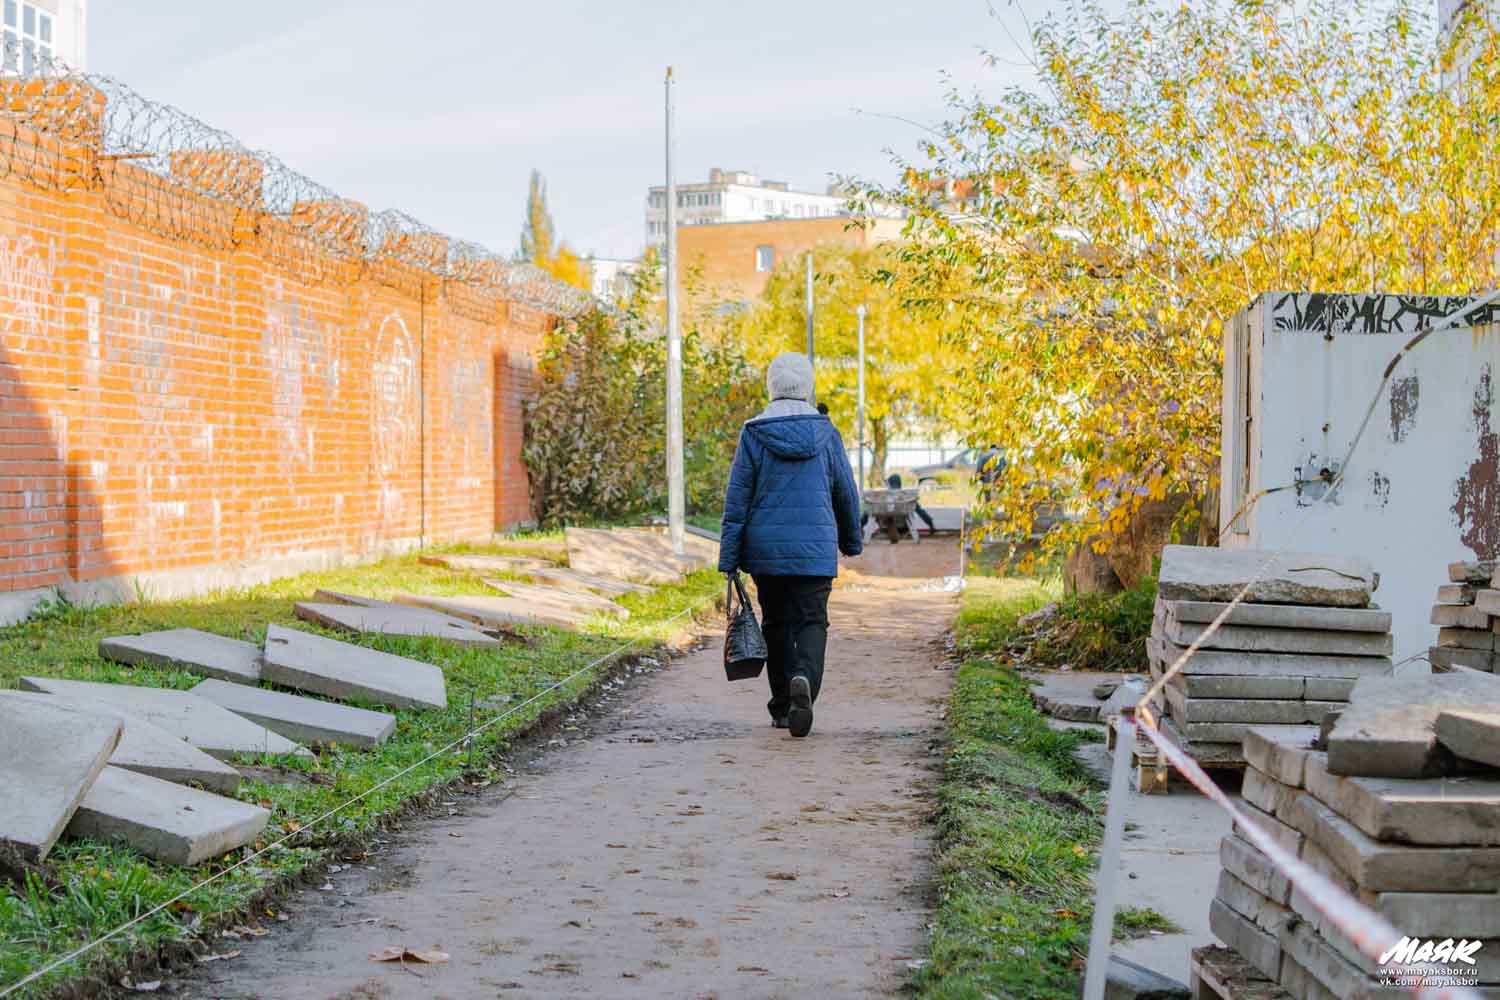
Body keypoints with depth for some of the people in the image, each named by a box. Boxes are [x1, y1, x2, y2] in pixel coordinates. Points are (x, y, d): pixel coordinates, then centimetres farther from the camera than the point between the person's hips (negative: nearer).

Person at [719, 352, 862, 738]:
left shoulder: (753, 434, -3)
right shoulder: (825, 432, 0)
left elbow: (737, 499, -4)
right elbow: (846, 492, 7)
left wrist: (729, 558, -1)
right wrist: (851, 540, 22)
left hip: (766, 547, 1)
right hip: (815, 547, -1)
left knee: (776, 623, 14)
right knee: (811, 621, 2)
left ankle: (782, 708, 19)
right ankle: (804, 679, -27)